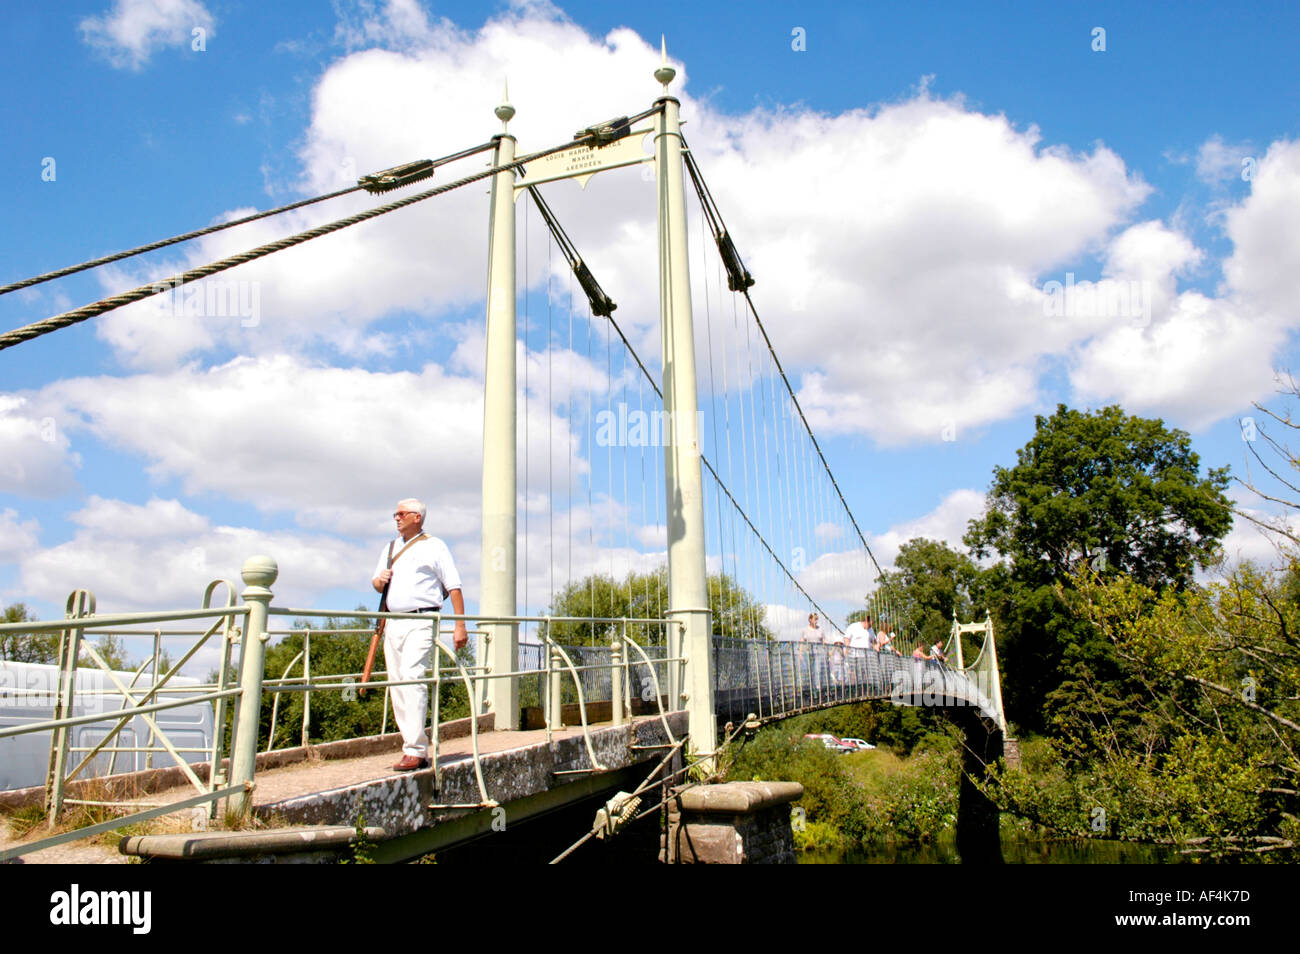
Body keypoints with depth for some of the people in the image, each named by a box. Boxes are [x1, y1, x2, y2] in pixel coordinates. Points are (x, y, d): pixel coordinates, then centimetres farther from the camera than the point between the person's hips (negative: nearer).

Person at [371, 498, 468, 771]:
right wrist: (379, 580, 2)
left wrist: (460, 626, -9)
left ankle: (415, 751, -22)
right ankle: (416, 748, 10)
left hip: (420, 622, -7)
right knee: (397, 683, 4)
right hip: (393, 623, 7)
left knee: (412, 677, -20)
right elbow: (376, 582, 28)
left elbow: (454, 586, -1)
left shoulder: (434, 547, 3)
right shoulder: (390, 549, 22)